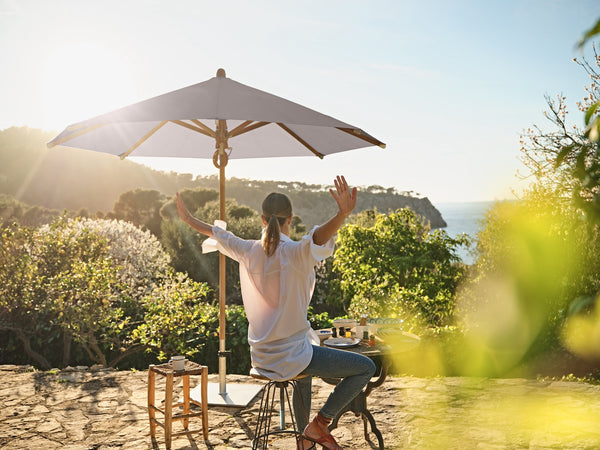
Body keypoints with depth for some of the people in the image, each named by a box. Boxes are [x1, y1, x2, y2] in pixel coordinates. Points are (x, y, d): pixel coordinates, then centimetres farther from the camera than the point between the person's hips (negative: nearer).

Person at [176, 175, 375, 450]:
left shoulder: (248, 252, 0)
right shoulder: (293, 253, -19)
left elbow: (216, 233, 17)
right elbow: (317, 239, -42)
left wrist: (189, 219, 32)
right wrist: (342, 215, -57)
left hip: (261, 358, 8)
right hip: (289, 357, -8)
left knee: (305, 369, 38)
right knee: (365, 367, -2)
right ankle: (318, 424, -1)